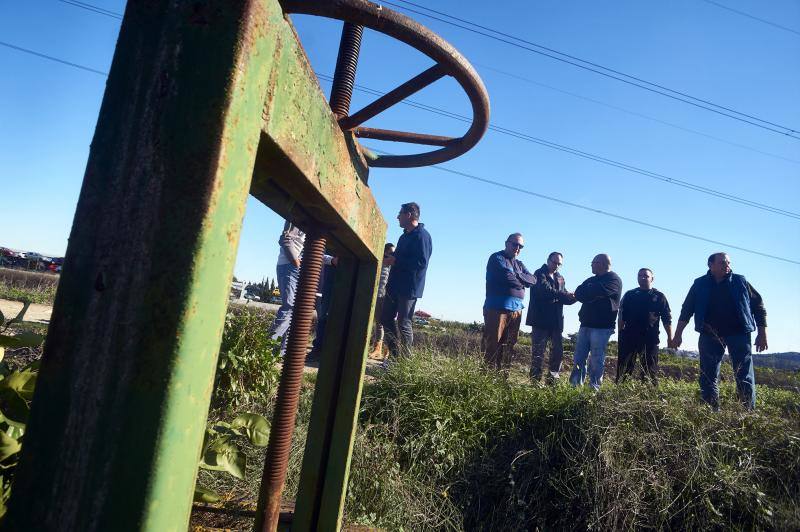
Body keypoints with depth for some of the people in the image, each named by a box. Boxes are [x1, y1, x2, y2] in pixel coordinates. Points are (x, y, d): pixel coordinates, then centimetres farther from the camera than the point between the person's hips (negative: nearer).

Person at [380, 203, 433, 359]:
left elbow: (421, 262, -23)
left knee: (403, 324, -7)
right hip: (395, 285, 10)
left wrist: (395, 261, -19)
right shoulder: (405, 236, 18)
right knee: (386, 318, 12)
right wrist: (389, 259, 8)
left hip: (409, 288, -10)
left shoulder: (422, 236, -13)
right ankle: (395, 355, 20)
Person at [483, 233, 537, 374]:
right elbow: (508, 277, -15)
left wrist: (517, 276, -7)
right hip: (497, 308, -7)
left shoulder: (519, 264, 22)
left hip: (516, 310, 7)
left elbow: (533, 280, 8)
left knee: (508, 347, 6)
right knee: (492, 345, -7)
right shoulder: (497, 258, 0)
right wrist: (522, 281, 2)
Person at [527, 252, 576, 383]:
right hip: (541, 319, -7)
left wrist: (573, 297, -9)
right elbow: (545, 291, -19)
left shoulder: (560, 278, 19)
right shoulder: (540, 274, -2)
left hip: (556, 321, 7)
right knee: (538, 351, -4)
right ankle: (535, 380, 1)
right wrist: (563, 295, -28)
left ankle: (553, 379, 15)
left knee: (558, 350, 6)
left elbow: (563, 297, 12)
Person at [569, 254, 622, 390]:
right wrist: (592, 296, -10)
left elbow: (599, 291, -20)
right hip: (586, 324, 7)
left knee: (596, 360, -5)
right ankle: (575, 385, 7)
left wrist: (586, 294, 0)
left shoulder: (614, 280, -3)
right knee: (579, 357, 4)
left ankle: (594, 388, 0)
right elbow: (578, 293, 8)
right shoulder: (591, 280, 21)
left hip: (601, 327, -7)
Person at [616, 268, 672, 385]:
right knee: (624, 367, 0)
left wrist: (670, 337, -1)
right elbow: (622, 317, 12)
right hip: (629, 336, 1)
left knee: (650, 369, 3)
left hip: (650, 338, -1)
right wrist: (620, 333, 4)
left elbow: (667, 319, 6)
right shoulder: (629, 295, 11)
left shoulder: (659, 297, 8)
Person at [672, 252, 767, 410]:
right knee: (708, 376, 2)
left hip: (738, 333, 0)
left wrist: (762, 334, 4)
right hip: (710, 335, 1)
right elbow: (686, 310, 7)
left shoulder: (740, 282, 5)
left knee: (745, 377, -2)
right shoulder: (700, 285, 6)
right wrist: (678, 335, 2)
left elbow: (758, 306, 8)